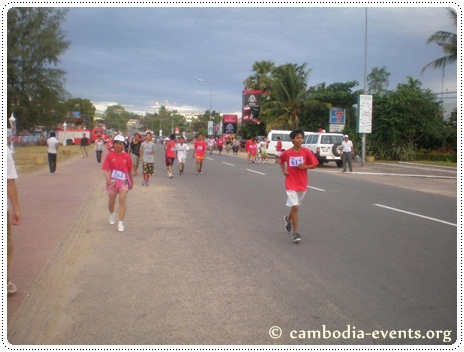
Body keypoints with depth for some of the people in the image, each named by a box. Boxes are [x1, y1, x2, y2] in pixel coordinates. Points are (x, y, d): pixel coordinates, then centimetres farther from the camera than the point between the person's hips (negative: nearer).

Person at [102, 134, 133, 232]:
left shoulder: (126, 156, -3)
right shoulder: (110, 155, -5)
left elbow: (130, 171, 7)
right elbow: (105, 169, -11)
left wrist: (132, 182, 15)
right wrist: (108, 179, -28)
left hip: (123, 181, -1)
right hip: (112, 181, 1)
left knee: (122, 201, -14)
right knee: (111, 202, 14)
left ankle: (120, 223, -9)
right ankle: (112, 214, 48)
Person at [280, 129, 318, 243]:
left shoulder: (307, 152, -6)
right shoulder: (287, 153, -5)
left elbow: (314, 165, 0)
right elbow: (282, 161, 16)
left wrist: (305, 166, -17)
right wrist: (284, 170, -1)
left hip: (302, 183, 2)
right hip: (291, 183, -2)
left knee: (296, 206, 18)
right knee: (295, 207, -12)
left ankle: (288, 219, 49)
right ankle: (295, 233, -5)